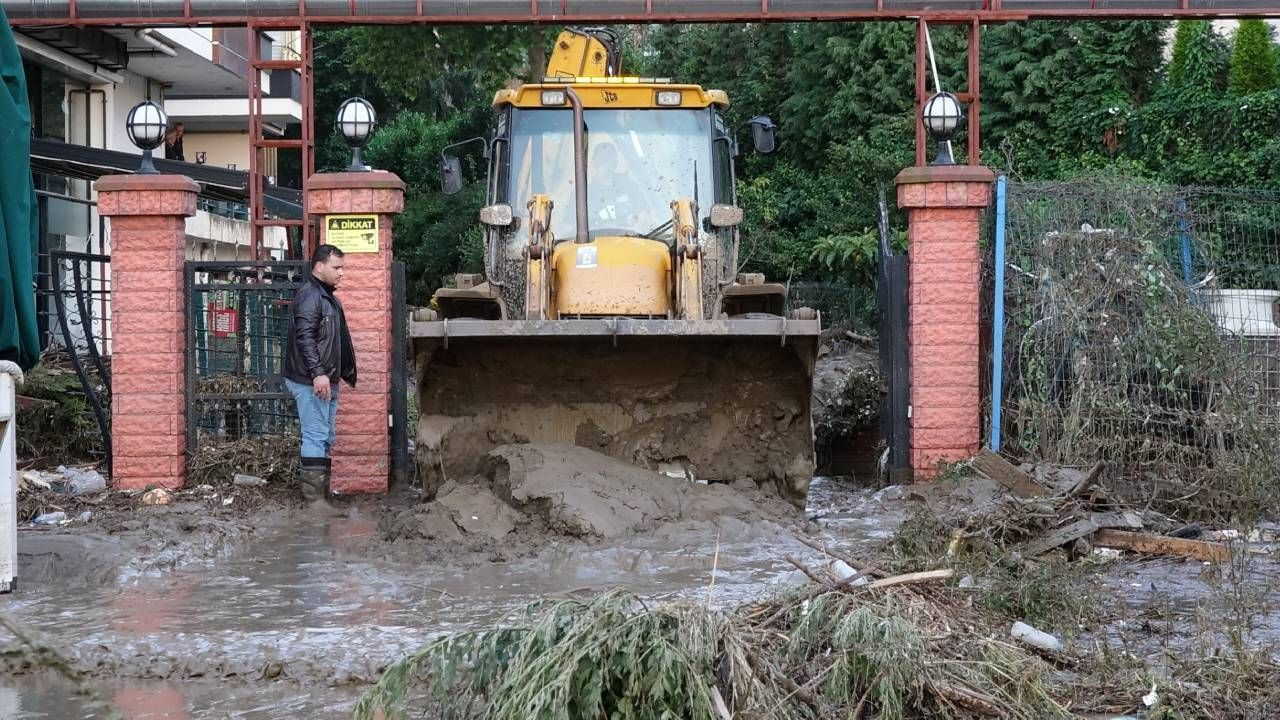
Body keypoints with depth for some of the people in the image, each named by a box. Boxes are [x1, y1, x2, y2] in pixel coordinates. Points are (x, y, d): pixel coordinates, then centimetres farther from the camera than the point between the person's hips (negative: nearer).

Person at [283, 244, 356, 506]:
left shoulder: (327, 297, 18)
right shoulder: (309, 295, -13)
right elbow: (304, 337, -23)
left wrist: (343, 374, 23)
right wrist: (317, 373, -27)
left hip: (326, 380, 10)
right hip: (311, 382, -10)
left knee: (326, 438, 13)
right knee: (316, 437, -9)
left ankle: (320, 492, 20)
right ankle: (314, 497, -7)